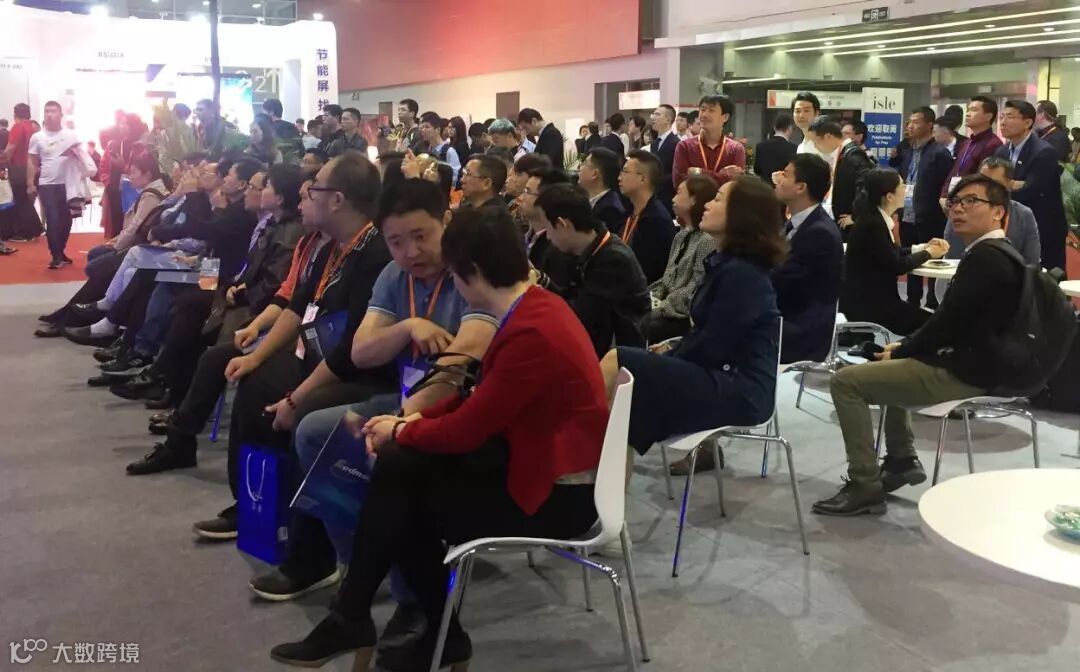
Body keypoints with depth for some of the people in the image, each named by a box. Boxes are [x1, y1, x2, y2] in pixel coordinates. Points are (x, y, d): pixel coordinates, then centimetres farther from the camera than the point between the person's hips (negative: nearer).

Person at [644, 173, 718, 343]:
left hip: (689, 318, -8)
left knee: (646, 328, -27)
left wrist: (660, 308, -17)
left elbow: (694, 292, -21)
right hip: (671, 311, 8)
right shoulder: (681, 236, 16)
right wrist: (650, 298, -1)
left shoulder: (708, 241, -16)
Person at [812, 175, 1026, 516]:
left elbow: (947, 322, -21)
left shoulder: (984, 258, -21)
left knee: (846, 380, -13)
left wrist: (900, 352, -6)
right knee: (890, 366, 33)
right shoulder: (996, 254, 12)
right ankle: (902, 459, 30)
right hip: (970, 361, 11)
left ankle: (865, 486, -9)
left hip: (964, 373, -11)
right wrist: (905, 346, 9)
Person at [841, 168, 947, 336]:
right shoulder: (872, 224, -20)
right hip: (865, 305, -9)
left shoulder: (876, 219, 8)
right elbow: (896, 266, -18)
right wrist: (927, 253, -3)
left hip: (872, 299, 9)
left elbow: (893, 252, 19)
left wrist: (923, 247, 6)